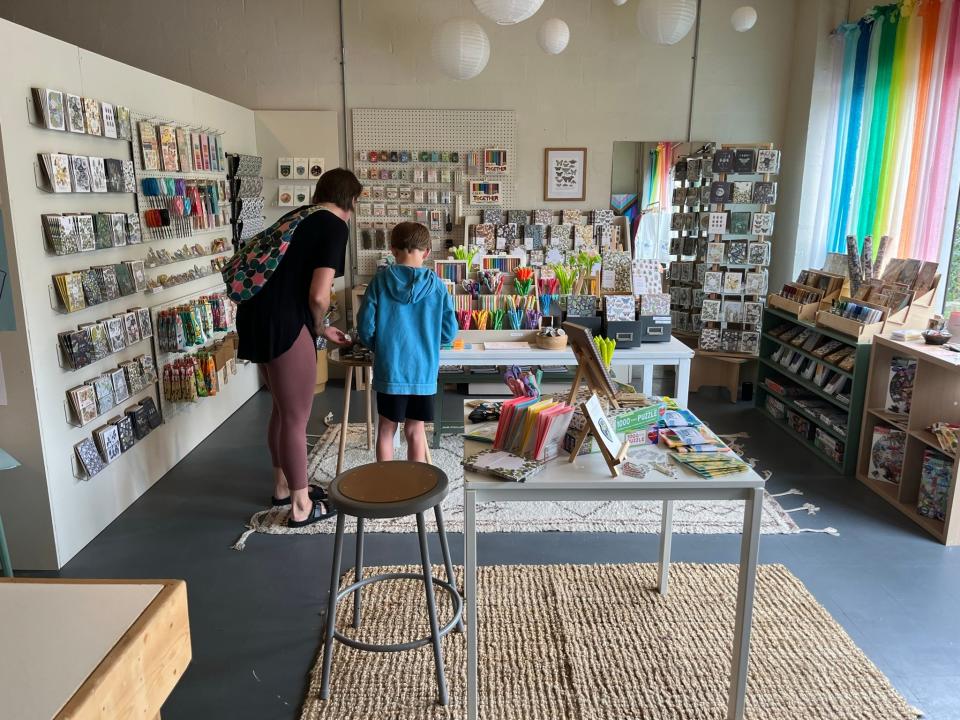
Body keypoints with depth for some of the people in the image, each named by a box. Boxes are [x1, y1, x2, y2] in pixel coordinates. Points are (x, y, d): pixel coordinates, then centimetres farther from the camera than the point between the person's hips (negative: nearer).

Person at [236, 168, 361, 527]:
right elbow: (318, 296, -17)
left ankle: (283, 486, 39)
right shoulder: (335, 226, -7)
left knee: (283, 407, 24)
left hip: (256, 316, 9)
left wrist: (319, 329, 26)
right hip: (283, 324, -9)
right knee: (296, 418, 5)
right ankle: (301, 506, 19)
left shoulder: (296, 216, 18)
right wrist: (319, 327, 4)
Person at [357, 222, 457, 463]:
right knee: (415, 431, 12)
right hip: (423, 371, 1)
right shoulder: (436, 285, -4)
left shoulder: (380, 281, -5)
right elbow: (449, 332, -1)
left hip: (389, 369, 0)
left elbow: (365, 326, -4)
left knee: (386, 430, 13)